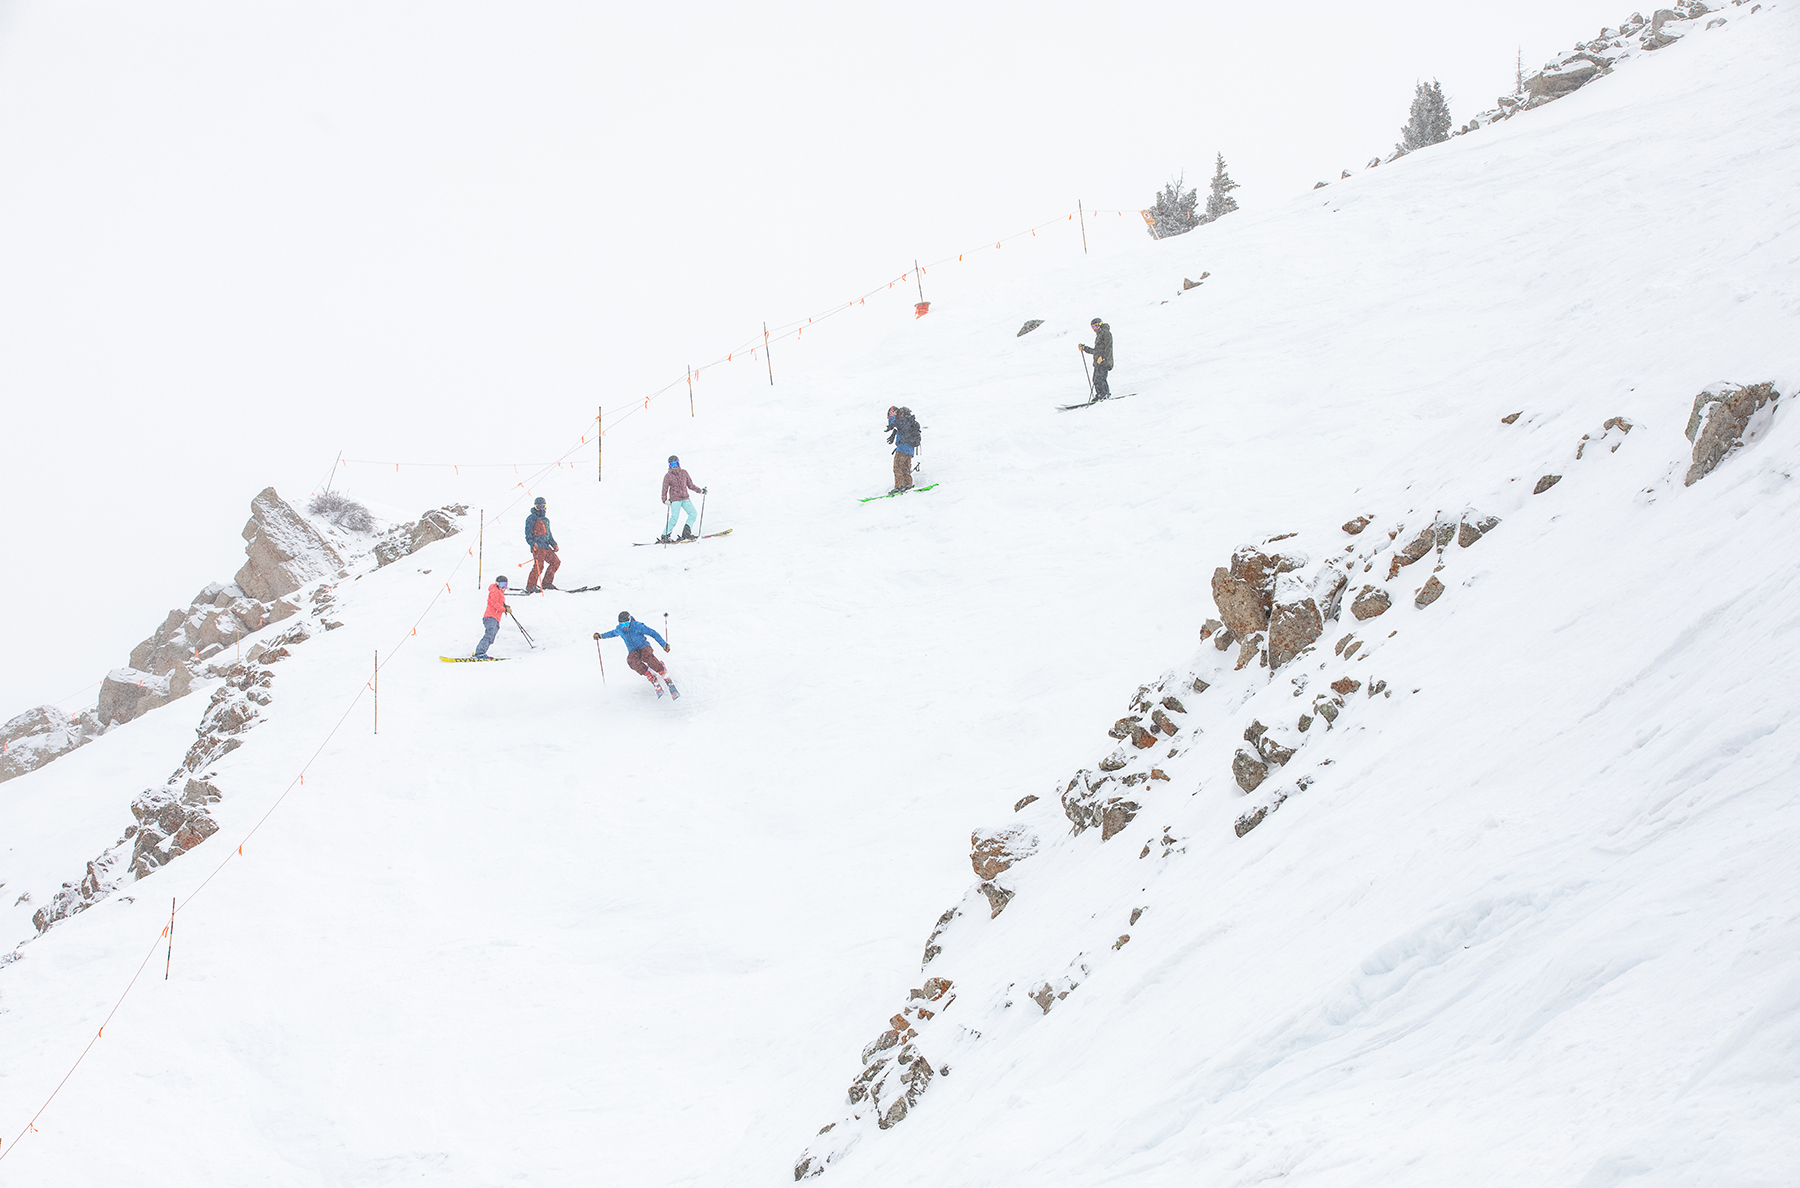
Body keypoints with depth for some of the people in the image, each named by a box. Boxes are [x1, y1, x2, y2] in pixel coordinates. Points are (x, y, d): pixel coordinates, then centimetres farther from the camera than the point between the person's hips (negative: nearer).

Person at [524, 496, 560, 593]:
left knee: (556, 561, 7)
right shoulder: (531, 518, 1)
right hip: (537, 546, -8)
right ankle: (530, 587, -20)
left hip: (546, 547, 8)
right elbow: (528, 534, -8)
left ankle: (546, 583, 14)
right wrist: (532, 543, -24)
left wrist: (554, 545, 20)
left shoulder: (546, 520, 25)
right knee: (539, 565, -20)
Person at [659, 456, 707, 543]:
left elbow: (690, 485, 18)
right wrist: (665, 500, -15)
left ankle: (686, 533, 1)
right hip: (675, 499, -5)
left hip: (685, 498, 5)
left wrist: (700, 490, 11)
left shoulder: (684, 473, 10)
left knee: (693, 514, -7)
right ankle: (665, 536, -7)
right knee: (674, 517, -15)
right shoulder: (668, 476, -1)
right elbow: (664, 490, 0)